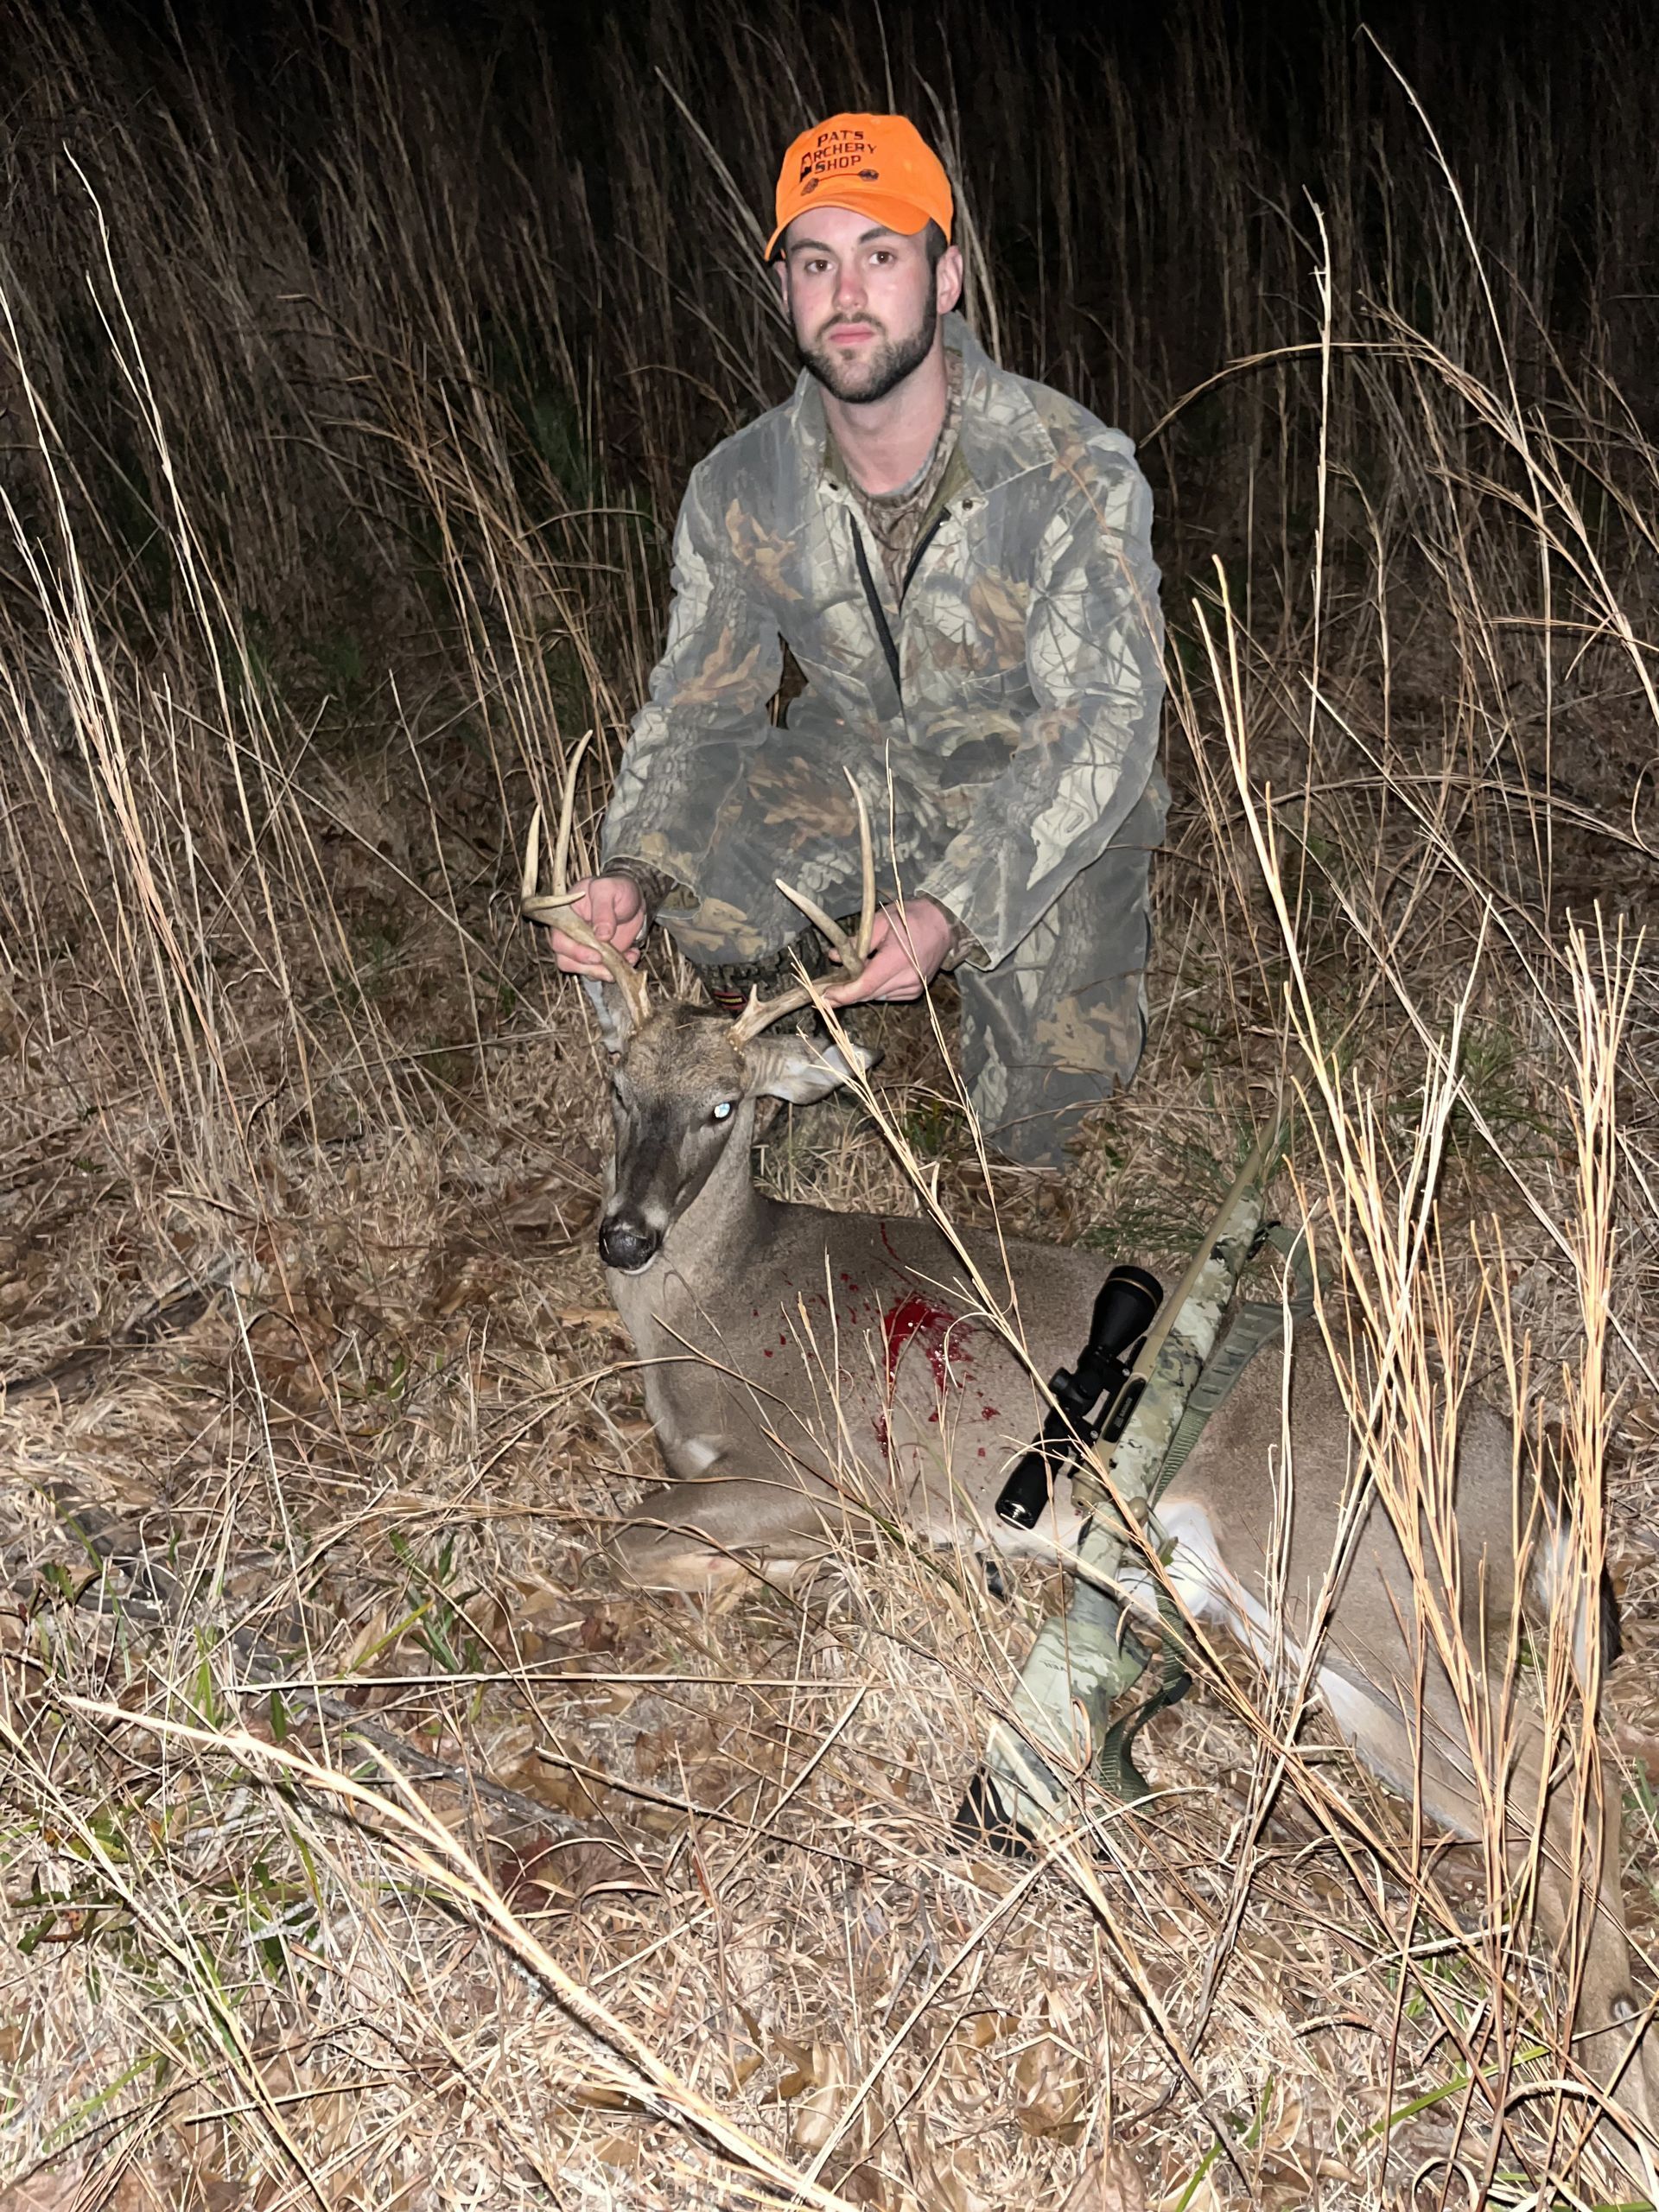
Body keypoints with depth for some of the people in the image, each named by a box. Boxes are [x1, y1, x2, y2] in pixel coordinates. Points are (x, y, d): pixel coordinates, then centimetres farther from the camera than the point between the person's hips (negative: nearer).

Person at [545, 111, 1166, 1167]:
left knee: (1058, 1104, -11)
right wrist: (633, 870, -27)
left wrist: (950, 909, -40)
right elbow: (698, 703, -5)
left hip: (1042, 812, -2)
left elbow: (1105, 721, -26)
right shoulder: (740, 490, -12)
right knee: (678, 852, -25)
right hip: (850, 777, 2)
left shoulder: (1078, 473, -22)